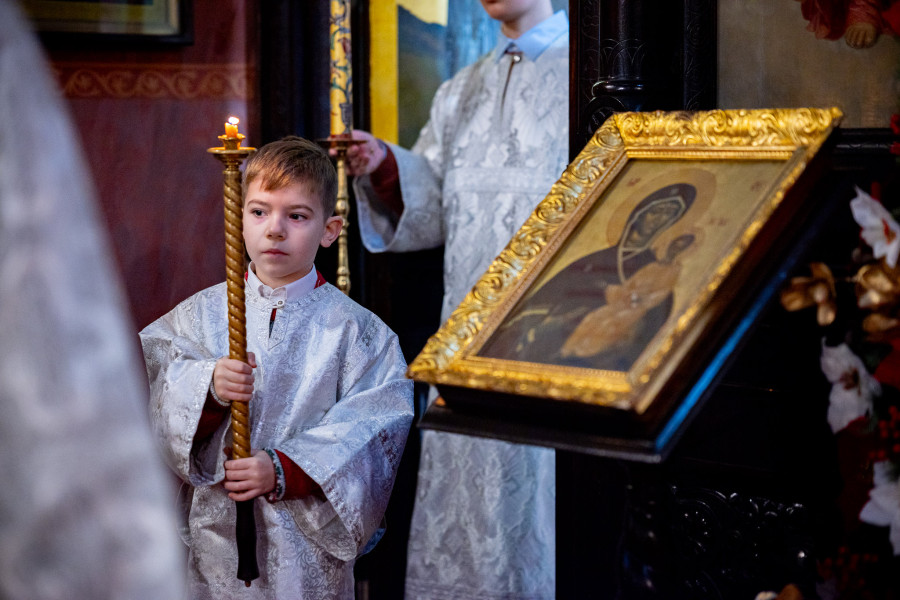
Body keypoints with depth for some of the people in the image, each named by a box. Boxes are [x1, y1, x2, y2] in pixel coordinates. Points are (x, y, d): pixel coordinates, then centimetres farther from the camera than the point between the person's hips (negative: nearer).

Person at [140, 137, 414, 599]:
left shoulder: (355, 331, -4)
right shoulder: (201, 314, 4)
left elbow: (372, 432, -11)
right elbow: (158, 402, -4)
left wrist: (284, 471, -21)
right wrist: (209, 390, -24)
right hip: (213, 532, 2)